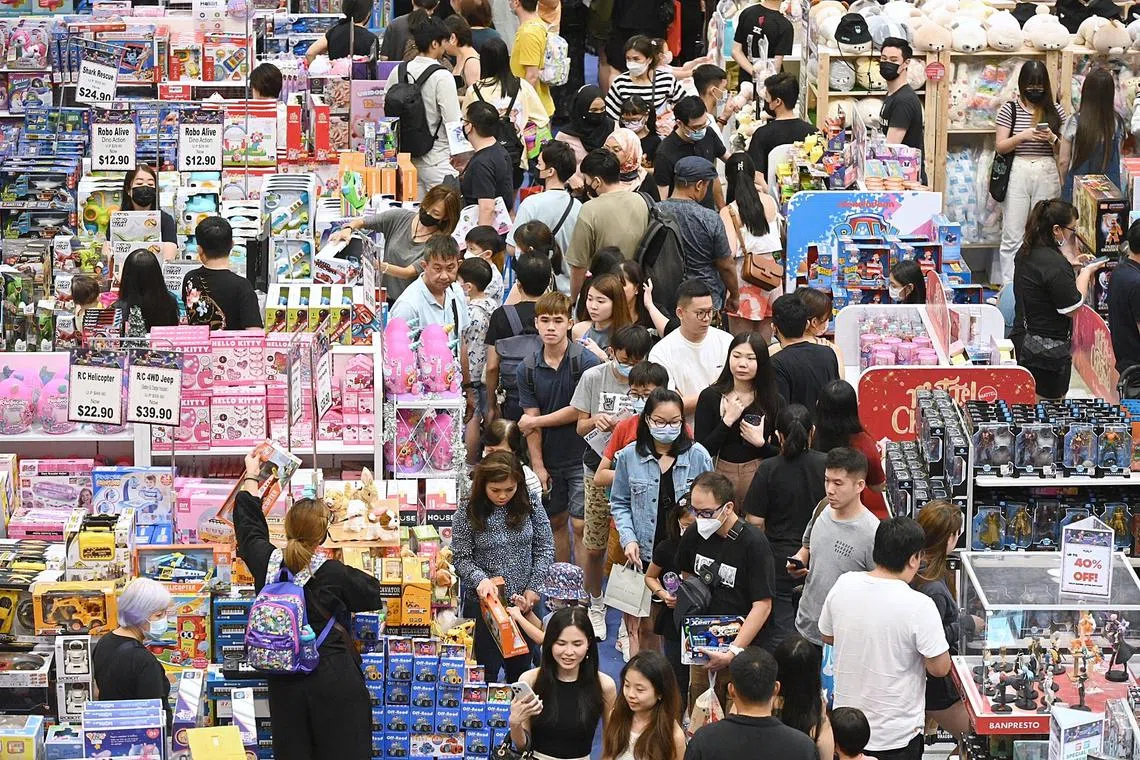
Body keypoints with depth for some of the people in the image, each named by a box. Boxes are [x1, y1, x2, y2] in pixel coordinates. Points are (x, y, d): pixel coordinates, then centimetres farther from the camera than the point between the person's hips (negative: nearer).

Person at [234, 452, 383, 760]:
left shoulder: (267, 562, -3)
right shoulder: (334, 573, -13)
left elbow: (248, 526, 17)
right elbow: (373, 594, 5)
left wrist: (251, 476, 32)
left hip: (285, 681, 4)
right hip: (335, 681, -4)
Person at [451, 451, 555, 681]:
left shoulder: (530, 508, -4)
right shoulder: (466, 514, -9)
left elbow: (545, 549, 1)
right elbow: (461, 557, -7)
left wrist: (533, 588, -7)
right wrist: (480, 580, -26)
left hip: (524, 602, 2)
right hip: (483, 603, -2)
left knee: (520, 670, 14)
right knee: (485, 673, 5)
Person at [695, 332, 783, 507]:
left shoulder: (774, 402, 2)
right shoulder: (710, 397, -1)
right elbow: (702, 451, -7)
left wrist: (760, 442, -13)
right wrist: (727, 421, -14)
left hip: (760, 476, 1)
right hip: (722, 475, 0)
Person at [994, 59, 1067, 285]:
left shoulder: (1056, 110, 7)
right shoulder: (1010, 109, 2)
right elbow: (1000, 146, 0)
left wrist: (1052, 138, -11)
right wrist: (1023, 136, -16)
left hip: (1048, 173, 2)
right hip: (1018, 172, -2)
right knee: (1013, 235, -2)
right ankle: (1008, 286, 1)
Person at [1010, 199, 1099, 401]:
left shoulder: (1025, 254, 5)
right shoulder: (1055, 264, -23)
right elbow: (1073, 309, -17)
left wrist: (1071, 263, 15)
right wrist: (1086, 273, -5)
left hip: (1021, 343, 9)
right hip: (1048, 352, -9)